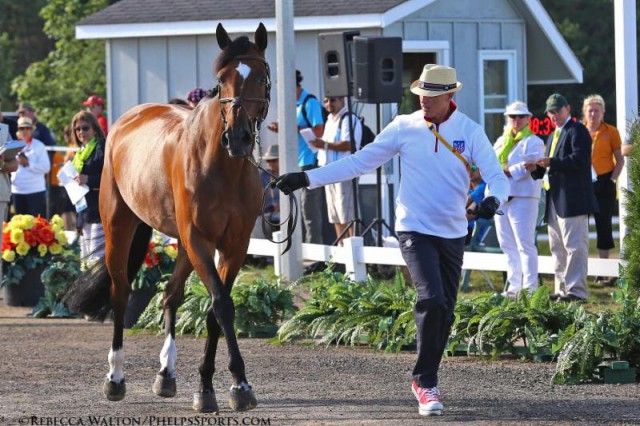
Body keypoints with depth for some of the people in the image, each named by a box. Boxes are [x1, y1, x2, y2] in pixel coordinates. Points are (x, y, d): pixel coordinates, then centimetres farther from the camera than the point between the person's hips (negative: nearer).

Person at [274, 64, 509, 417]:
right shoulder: (404, 127, -4)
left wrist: (493, 199, -32)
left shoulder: (470, 132, -4)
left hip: (453, 232, 2)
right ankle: (426, 383, -13)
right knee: (432, 299, -21)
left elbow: (497, 177, -8)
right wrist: (308, 179, -7)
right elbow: (359, 162, -1)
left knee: (444, 311, 8)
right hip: (415, 229, -2)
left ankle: (425, 379, 26)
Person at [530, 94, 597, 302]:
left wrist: (551, 163, -26)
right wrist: (537, 168, 2)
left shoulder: (577, 130, -6)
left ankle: (576, 290, -10)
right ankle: (562, 289, 18)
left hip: (573, 199, -10)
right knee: (558, 248, 13)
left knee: (574, 246, -9)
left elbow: (579, 159, -20)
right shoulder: (553, 136, 22)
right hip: (556, 199, 10)